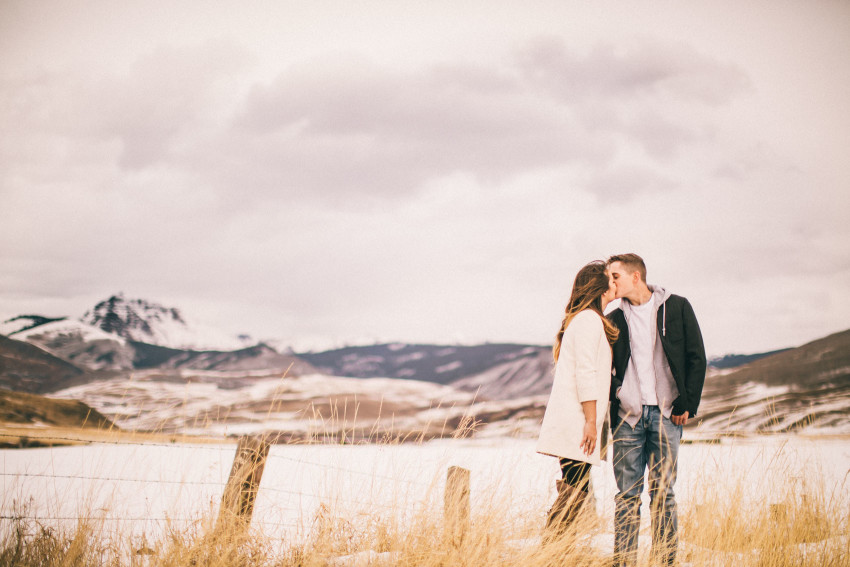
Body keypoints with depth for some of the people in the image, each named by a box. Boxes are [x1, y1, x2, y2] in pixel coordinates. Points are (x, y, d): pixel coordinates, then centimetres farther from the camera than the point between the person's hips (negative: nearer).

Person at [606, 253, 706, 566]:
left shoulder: (676, 307, 5)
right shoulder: (614, 320, 12)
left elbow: (696, 357, 3)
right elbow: (605, 367, 16)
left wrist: (687, 404, -4)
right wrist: (614, 393, -4)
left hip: (666, 413, -2)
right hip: (627, 415, 2)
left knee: (663, 493, 0)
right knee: (627, 494, 1)